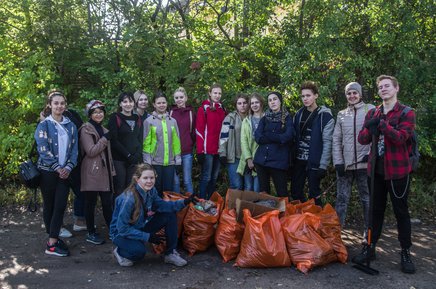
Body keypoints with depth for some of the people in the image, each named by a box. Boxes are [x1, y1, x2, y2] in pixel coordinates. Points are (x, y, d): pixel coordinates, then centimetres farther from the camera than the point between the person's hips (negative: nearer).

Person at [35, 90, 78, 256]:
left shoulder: (70, 126, 8)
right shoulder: (44, 125, -4)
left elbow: (74, 149, 6)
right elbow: (43, 149, -12)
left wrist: (68, 167, -8)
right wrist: (57, 167, -16)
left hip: (64, 172, 3)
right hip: (48, 172, -3)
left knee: (61, 206, -2)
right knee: (49, 206, 6)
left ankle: (52, 242, 7)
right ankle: (52, 242, 14)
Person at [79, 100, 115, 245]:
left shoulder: (103, 129, 18)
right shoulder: (86, 129, -6)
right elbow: (91, 151, -16)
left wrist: (112, 170, 20)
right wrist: (105, 139, -14)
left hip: (104, 172, 6)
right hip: (91, 172, -6)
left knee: (107, 202, 6)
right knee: (91, 203, 3)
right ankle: (91, 233, 14)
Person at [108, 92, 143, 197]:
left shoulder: (137, 119, 15)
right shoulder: (115, 118, 0)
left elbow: (140, 139, 12)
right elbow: (114, 140, -7)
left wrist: (137, 155, -5)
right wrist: (128, 155, -12)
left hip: (134, 160, 4)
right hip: (119, 160, -4)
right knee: (119, 189, -4)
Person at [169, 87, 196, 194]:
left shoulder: (191, 113, 7)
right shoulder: (170, 112, 5)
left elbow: (193, 132, 10)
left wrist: (191, 144, 3)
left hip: (187, 152, 0)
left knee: (187, 180, 4)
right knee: (175, 181, 6)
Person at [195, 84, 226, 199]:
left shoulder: (222, 109, 12)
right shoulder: (203, 109, -4)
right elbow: (199, 131, -8)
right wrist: (200, 151, -13)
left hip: (218, 149, 5)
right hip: (207, 150, -5)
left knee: (214, 177, 11)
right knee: (206, 177, -3)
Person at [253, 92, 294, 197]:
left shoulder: (287, 118, 6)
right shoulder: (264, 118, 14)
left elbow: (288, 136, -11)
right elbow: (257, 137, -1)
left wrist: (267, 135, -7)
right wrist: (277, 138, -11)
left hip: (279, 161, -3)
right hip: (262, 159, 4)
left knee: (282, 193, -1)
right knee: (263, 191, 9)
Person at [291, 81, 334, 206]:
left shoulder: (325, 115, -7)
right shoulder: (299, 114, 9)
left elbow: (327, 142, -11)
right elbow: (294, 138, 11)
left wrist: (323, 165, -16)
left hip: (314, 162, -5)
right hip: (299, 160, 5)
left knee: (314, 195, 2)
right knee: (295, 193, 11)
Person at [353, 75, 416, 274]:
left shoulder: (406, 113, -4)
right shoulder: (372, 113, 9)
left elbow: (401, 137, -20)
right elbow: (362, 139, 1)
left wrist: (381, 124, -26)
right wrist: (370, 128, -19)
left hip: (398, 170, -4)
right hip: (376, 169, 4)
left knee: (401, 211, 5)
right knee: (376, 209, 12)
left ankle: (406, 253, 18)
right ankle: (370, 247, 22)